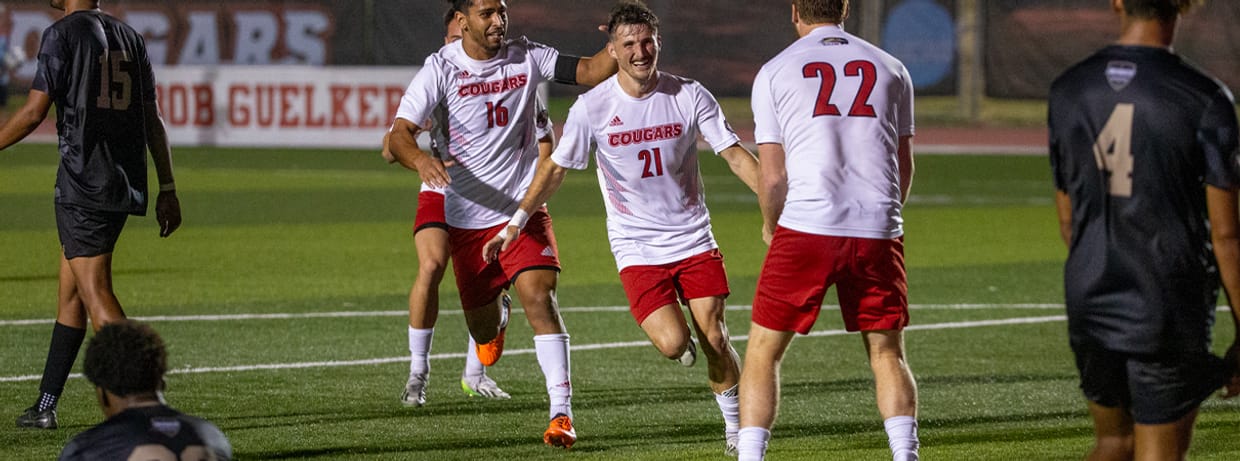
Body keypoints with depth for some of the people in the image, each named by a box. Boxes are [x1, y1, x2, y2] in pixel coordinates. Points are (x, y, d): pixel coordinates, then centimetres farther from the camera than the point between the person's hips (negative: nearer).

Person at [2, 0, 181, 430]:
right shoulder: (130, 37, 14)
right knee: (70, 291, 16)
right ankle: (45, 406, 22)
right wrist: (167, 190, 16)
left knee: (96, 296, -9)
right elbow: (153, 120, 14)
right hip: (125, 185, 8)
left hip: (82, 184, -8)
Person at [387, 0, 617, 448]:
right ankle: (497, 319, 52)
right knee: (482, 327, 11)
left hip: (522, 208, 0)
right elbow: (400, 133, -15)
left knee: (538, 295, -21)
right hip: (467, 216, 0)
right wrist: (419, 158, -37)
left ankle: (561, 413, -21)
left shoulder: (526, 56, -3)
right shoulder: (441, 68, -9)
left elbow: (589, 72, -8)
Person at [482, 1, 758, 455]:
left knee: (714, 336, -5)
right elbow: (554, 168, 2)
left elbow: (735, 154, -3)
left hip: (694, 241, 1)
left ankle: (736, 424, 17)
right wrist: (514, 225, -2)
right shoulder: (592, 107, -8)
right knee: (671, 342, -17)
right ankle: (683, 346, 21)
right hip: (636, 247, -1)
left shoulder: (689, 96, -6)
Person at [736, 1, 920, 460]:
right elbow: (904, 169, 16)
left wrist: (771, 227, 22)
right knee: (886, 352, 13)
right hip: (878, 232, 2)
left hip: (805, 230, -2)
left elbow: (773, 178, 3)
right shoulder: (890, 69, 11)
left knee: (763, 350, 8)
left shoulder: (774, 73, 5)